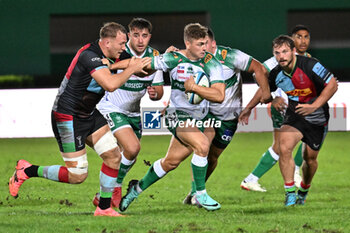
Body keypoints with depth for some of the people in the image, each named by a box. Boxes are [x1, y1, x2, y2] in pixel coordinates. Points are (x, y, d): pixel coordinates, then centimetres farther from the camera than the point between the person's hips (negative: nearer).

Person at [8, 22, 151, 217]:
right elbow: (111, 85, -38)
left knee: (113, 156, 1)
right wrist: (131, 69, -24)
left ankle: (104, 208, 11)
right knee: (77, 175, -7)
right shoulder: (89, 56, -26)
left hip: (89, 115, 9)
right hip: (67, 118, -9)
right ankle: (26, 171, 10)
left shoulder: (108, 56, 3)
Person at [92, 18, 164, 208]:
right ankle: (115, 187, -1)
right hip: (111, 108, -7)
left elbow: (158, 90, 2)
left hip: (132, 112, 7)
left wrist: (155, 93, -20)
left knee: (129, 159, 11)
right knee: (132, 148, -24)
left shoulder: (154, 57, -3)